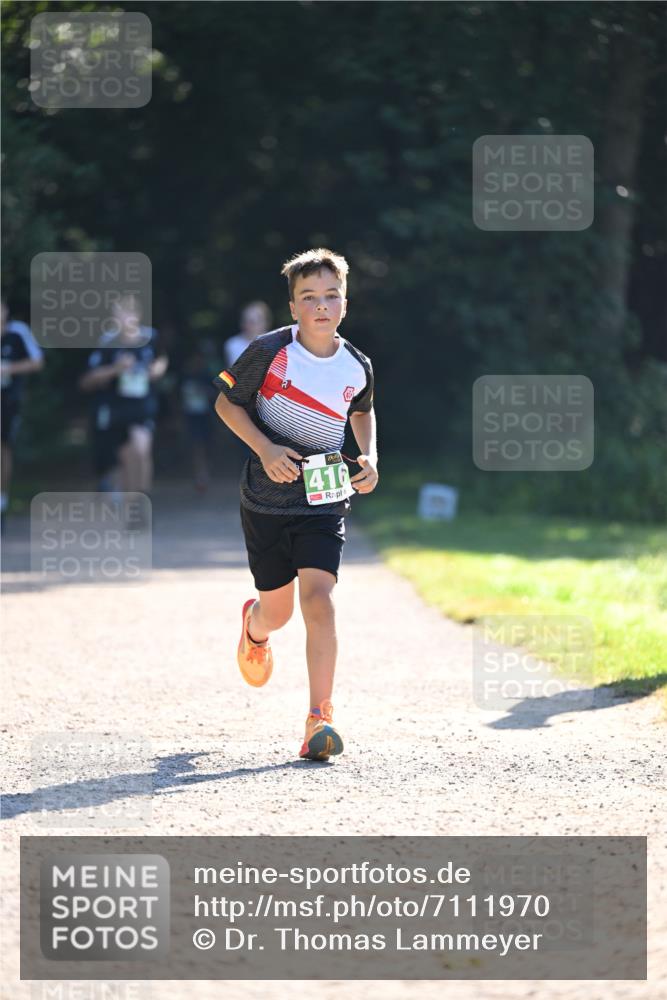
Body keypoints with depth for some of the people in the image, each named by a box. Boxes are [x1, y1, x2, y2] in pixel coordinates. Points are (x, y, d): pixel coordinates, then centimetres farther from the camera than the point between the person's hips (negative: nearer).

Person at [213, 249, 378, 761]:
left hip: (324, 502, 1)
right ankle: (254, 629, 51)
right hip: (266, 501, -1)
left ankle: (319, 719, -17)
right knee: (278, 610, 11)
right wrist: (265, 449, -16)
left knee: (318, 599, -18)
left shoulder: (357, 367, -1)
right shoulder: (269, 351, -11)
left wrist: (370, 455, 4)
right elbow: (226, 401, -1)